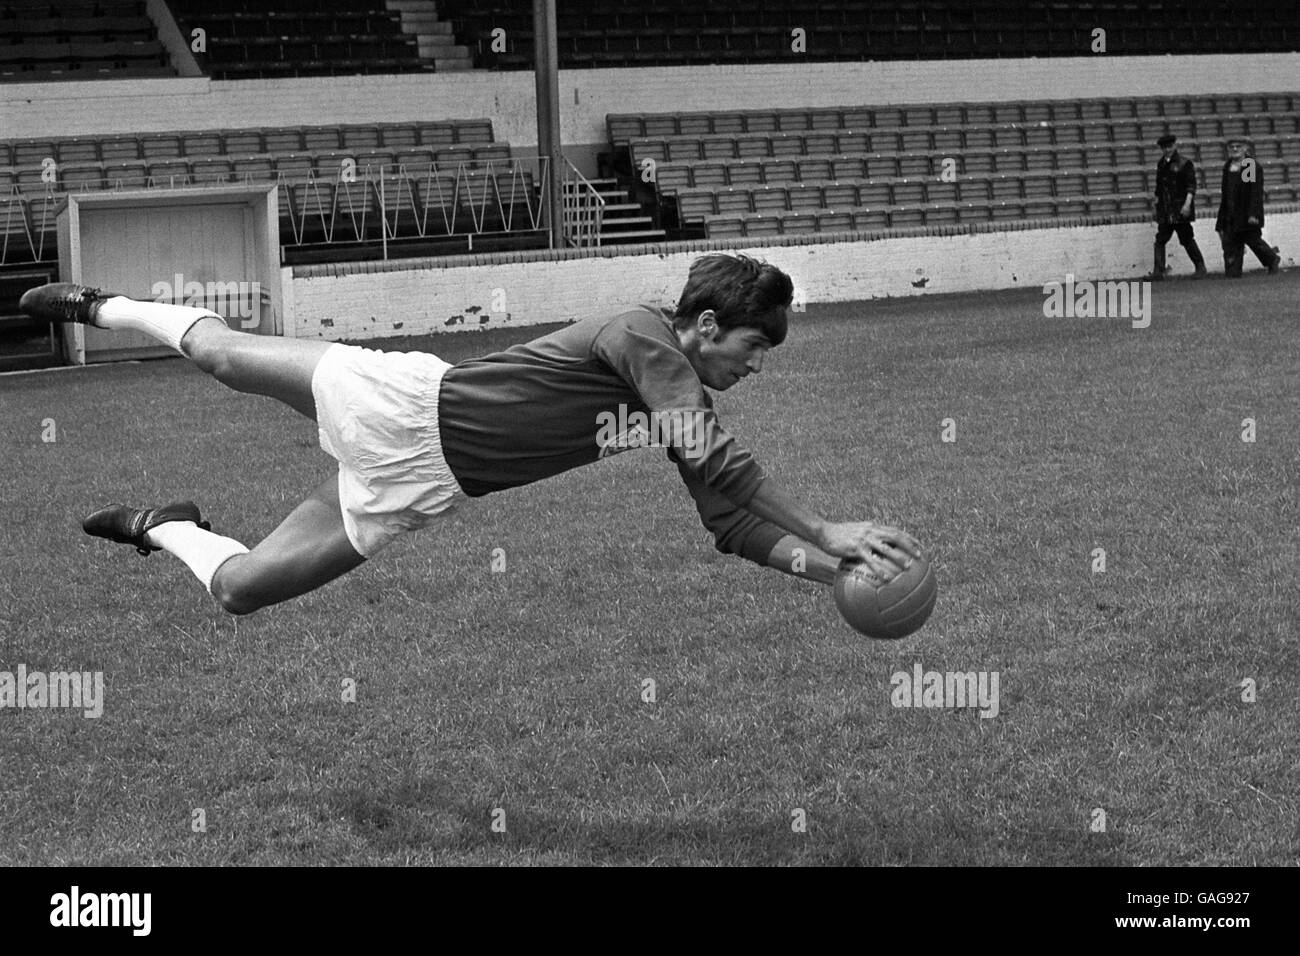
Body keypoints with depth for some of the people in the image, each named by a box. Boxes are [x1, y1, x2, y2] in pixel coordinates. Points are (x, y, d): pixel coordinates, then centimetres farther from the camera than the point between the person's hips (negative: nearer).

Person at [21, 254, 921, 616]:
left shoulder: (686, 402, 0)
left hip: (416, 487, 6)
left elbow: (727, 516, -2)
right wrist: (830, 530, -33)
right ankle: (97, 306, 37)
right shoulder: (643, 337, -24)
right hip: (405, 405, -6)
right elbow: (723, 464, -33)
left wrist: (827, 567, -16)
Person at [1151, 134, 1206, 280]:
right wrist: (1157, 203, 18)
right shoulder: (1161, 164, 14)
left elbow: (1191, 186, -10)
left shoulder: (1184, 163, -6)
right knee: (1160, 239, -1)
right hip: (1165, 210, 6)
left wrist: (1187, 204, -19)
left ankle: (1200, 268, 10)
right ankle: (1158, 271, -1)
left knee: (1187, 238, -1)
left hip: (1180, 209, -6)